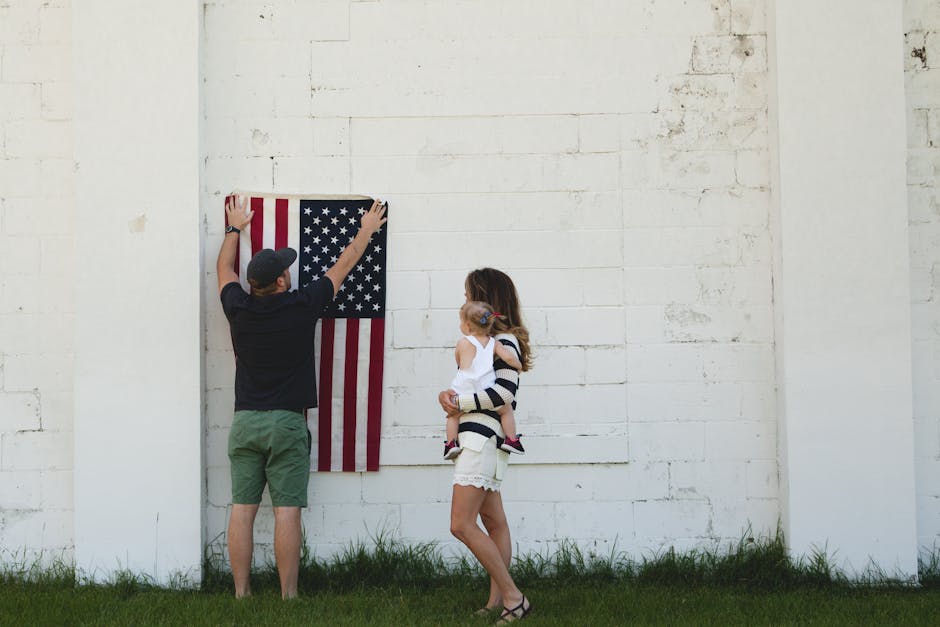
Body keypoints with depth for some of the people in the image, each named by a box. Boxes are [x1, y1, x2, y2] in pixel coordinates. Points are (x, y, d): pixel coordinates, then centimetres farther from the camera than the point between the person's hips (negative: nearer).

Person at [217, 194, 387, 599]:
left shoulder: (239, 309, 1)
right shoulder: (301, 307, -5)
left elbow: (224, 268, 23)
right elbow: (342, 266, 10)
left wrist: (235, 228, 39)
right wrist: (366, 231, 26)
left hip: (245, 421, 3)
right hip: (287, 422, -3)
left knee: (242, 509, 3)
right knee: (287, 512, -4)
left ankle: (241, 594, 3)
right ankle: (288, 596, -3)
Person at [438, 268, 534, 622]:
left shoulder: (504, 340, -10)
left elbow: (504, 392, -21)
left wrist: (459, 402, -14)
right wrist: (449, 396, -2)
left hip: (483, 437, -10)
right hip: (477, 439, 10)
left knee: (461, 525, -13)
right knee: (494, 523, 9)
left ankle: (513, 597, -11)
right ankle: (498, 601, 12)